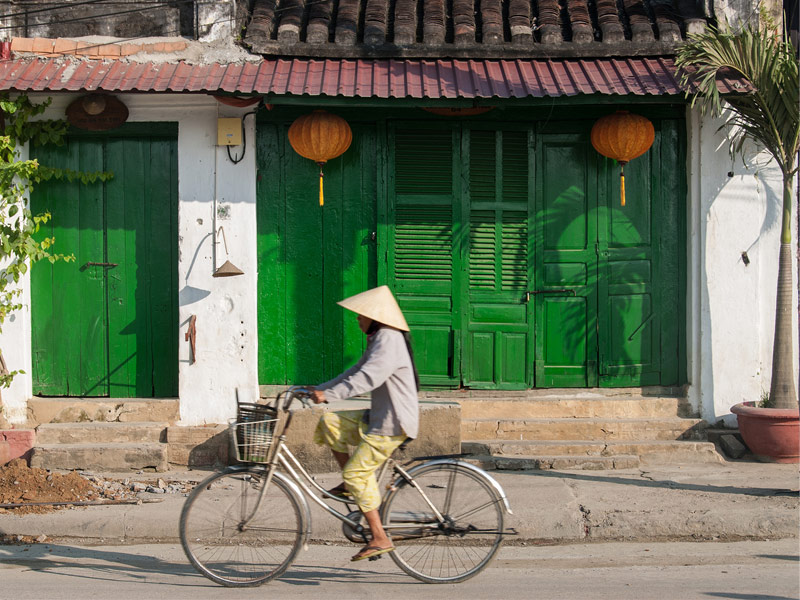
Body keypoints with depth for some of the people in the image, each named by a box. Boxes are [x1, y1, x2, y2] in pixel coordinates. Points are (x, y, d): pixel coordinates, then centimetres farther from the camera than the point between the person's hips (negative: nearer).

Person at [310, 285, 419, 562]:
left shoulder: (389, 341, -18)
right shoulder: (378, 340, 16)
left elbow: (366, 379, -31)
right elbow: (355, 373, 21)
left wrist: (329, 394, -36)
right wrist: (319, 388, 15)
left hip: (392, 424, -10)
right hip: (378, 417, 10)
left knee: (357, 473, -12)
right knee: (329, 423, 5)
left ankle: (380, 539, -8)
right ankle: (351, 484, 12)